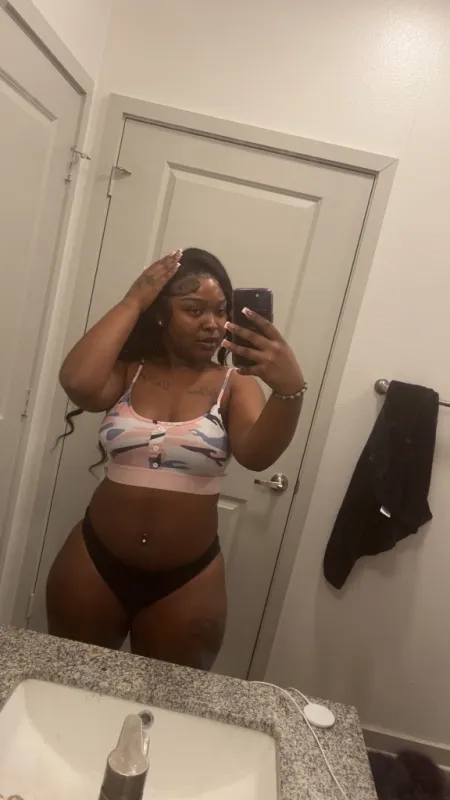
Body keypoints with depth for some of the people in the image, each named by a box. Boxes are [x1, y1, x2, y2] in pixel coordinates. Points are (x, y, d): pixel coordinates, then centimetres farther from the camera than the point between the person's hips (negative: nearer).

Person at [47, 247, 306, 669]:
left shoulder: (235, 384, -7)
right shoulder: (128, 370, -3)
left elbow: (257, 454, -24)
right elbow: (77, 382, -24)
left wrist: (290, 390, -44)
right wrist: (133, 302, -17)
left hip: (186, 579, -1)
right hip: (95, 562, 2)